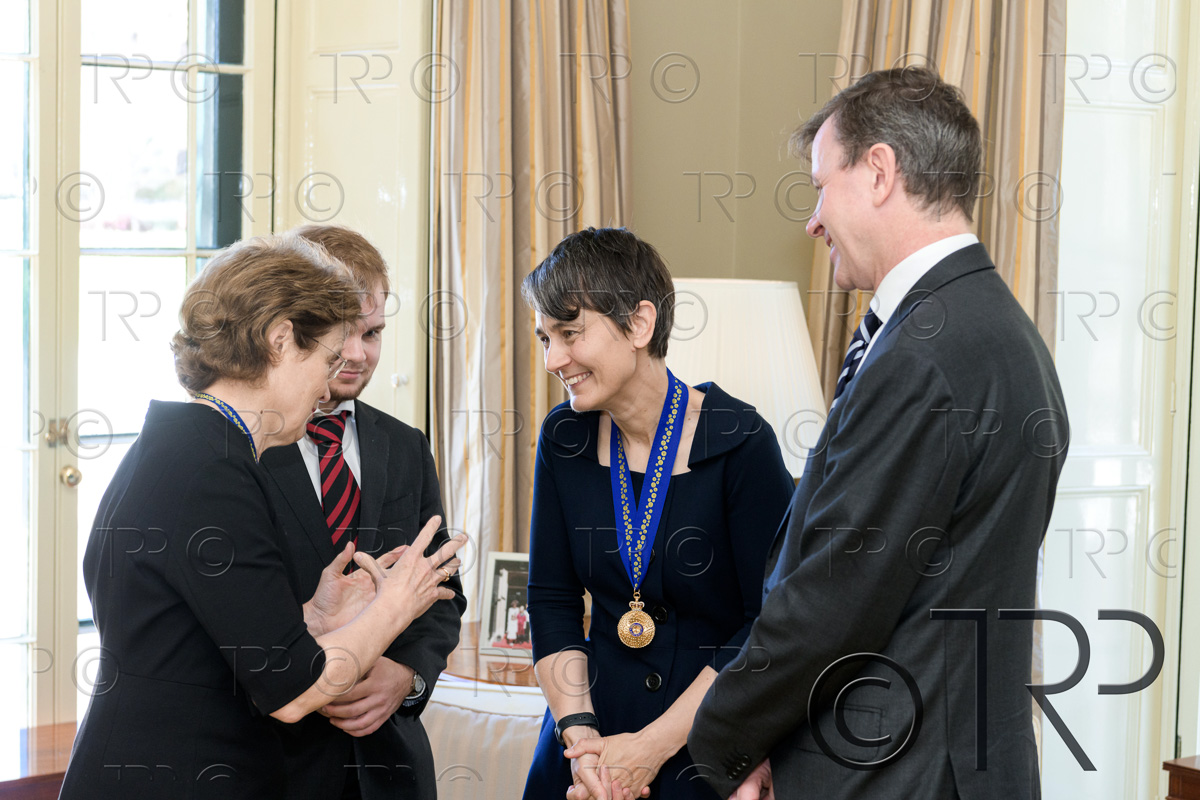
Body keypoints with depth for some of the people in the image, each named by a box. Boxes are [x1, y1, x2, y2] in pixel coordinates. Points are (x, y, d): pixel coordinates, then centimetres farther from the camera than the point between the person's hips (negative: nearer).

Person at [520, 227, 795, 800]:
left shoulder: (739, 440, -16)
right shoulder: (564, 438, -2)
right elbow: (552, 600, 2)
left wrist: (653, 745, -17)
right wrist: (578, 732, -11)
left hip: (713, 749, -4)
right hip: (593, 724, 4)